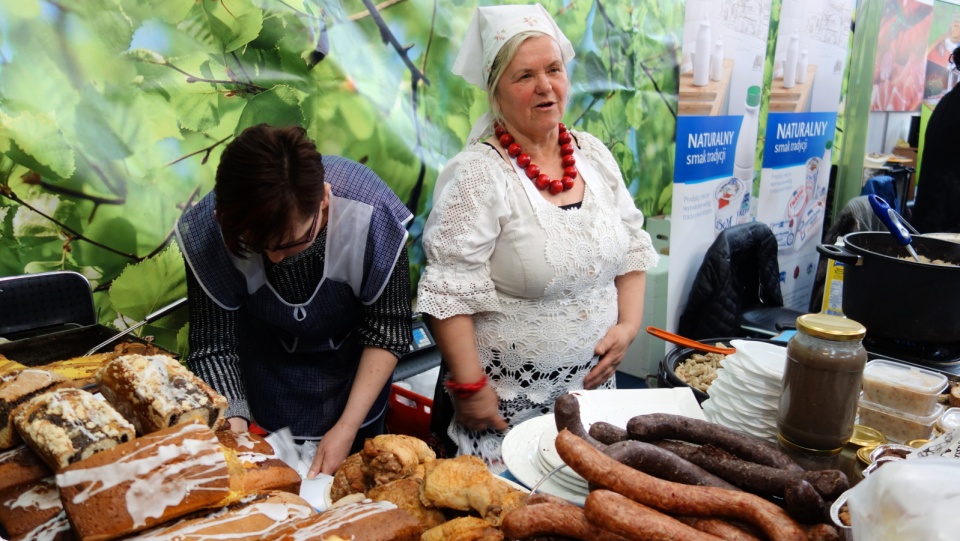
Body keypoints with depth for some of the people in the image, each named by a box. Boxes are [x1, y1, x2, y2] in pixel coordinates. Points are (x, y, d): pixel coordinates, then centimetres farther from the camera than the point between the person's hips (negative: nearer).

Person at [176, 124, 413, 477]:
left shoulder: (371, 213, -35)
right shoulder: (207, 233, -31)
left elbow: (387, 329, -23)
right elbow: (212, 347, -22)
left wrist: (348, 427, -23)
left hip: (353, 378, 0)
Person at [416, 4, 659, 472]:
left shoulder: (594, 155, 3)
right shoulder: (477, 175, -16)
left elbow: (632, 246, 11)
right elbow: (449, 293, -18)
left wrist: (628, 325, 0)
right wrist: (469, 388, -17)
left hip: (593, 385, 6)